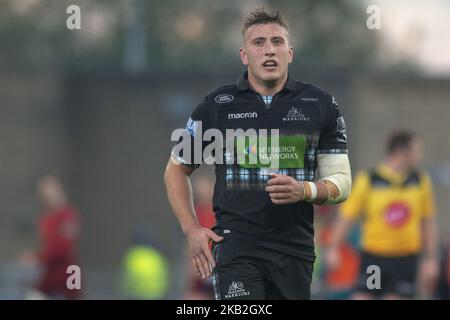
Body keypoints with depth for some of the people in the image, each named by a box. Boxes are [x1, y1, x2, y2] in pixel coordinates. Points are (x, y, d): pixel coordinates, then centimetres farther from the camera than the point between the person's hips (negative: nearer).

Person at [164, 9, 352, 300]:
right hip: (236, 242, -2)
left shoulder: (321, 105, 6)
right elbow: (177, 169, 14)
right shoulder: (217, 106, 4)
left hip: (295, 249, 2)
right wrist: (192, 230, 2)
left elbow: (340, 181, 8)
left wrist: (305, 191, -14)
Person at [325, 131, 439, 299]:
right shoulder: (368, 180, -5)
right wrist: (333, 249, -10)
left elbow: (428, 222, 10)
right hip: (373, 256, -2)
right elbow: (346, 216, -4)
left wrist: (431, 259, 8)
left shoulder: (421, 181, 4)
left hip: (405, 258, 2)